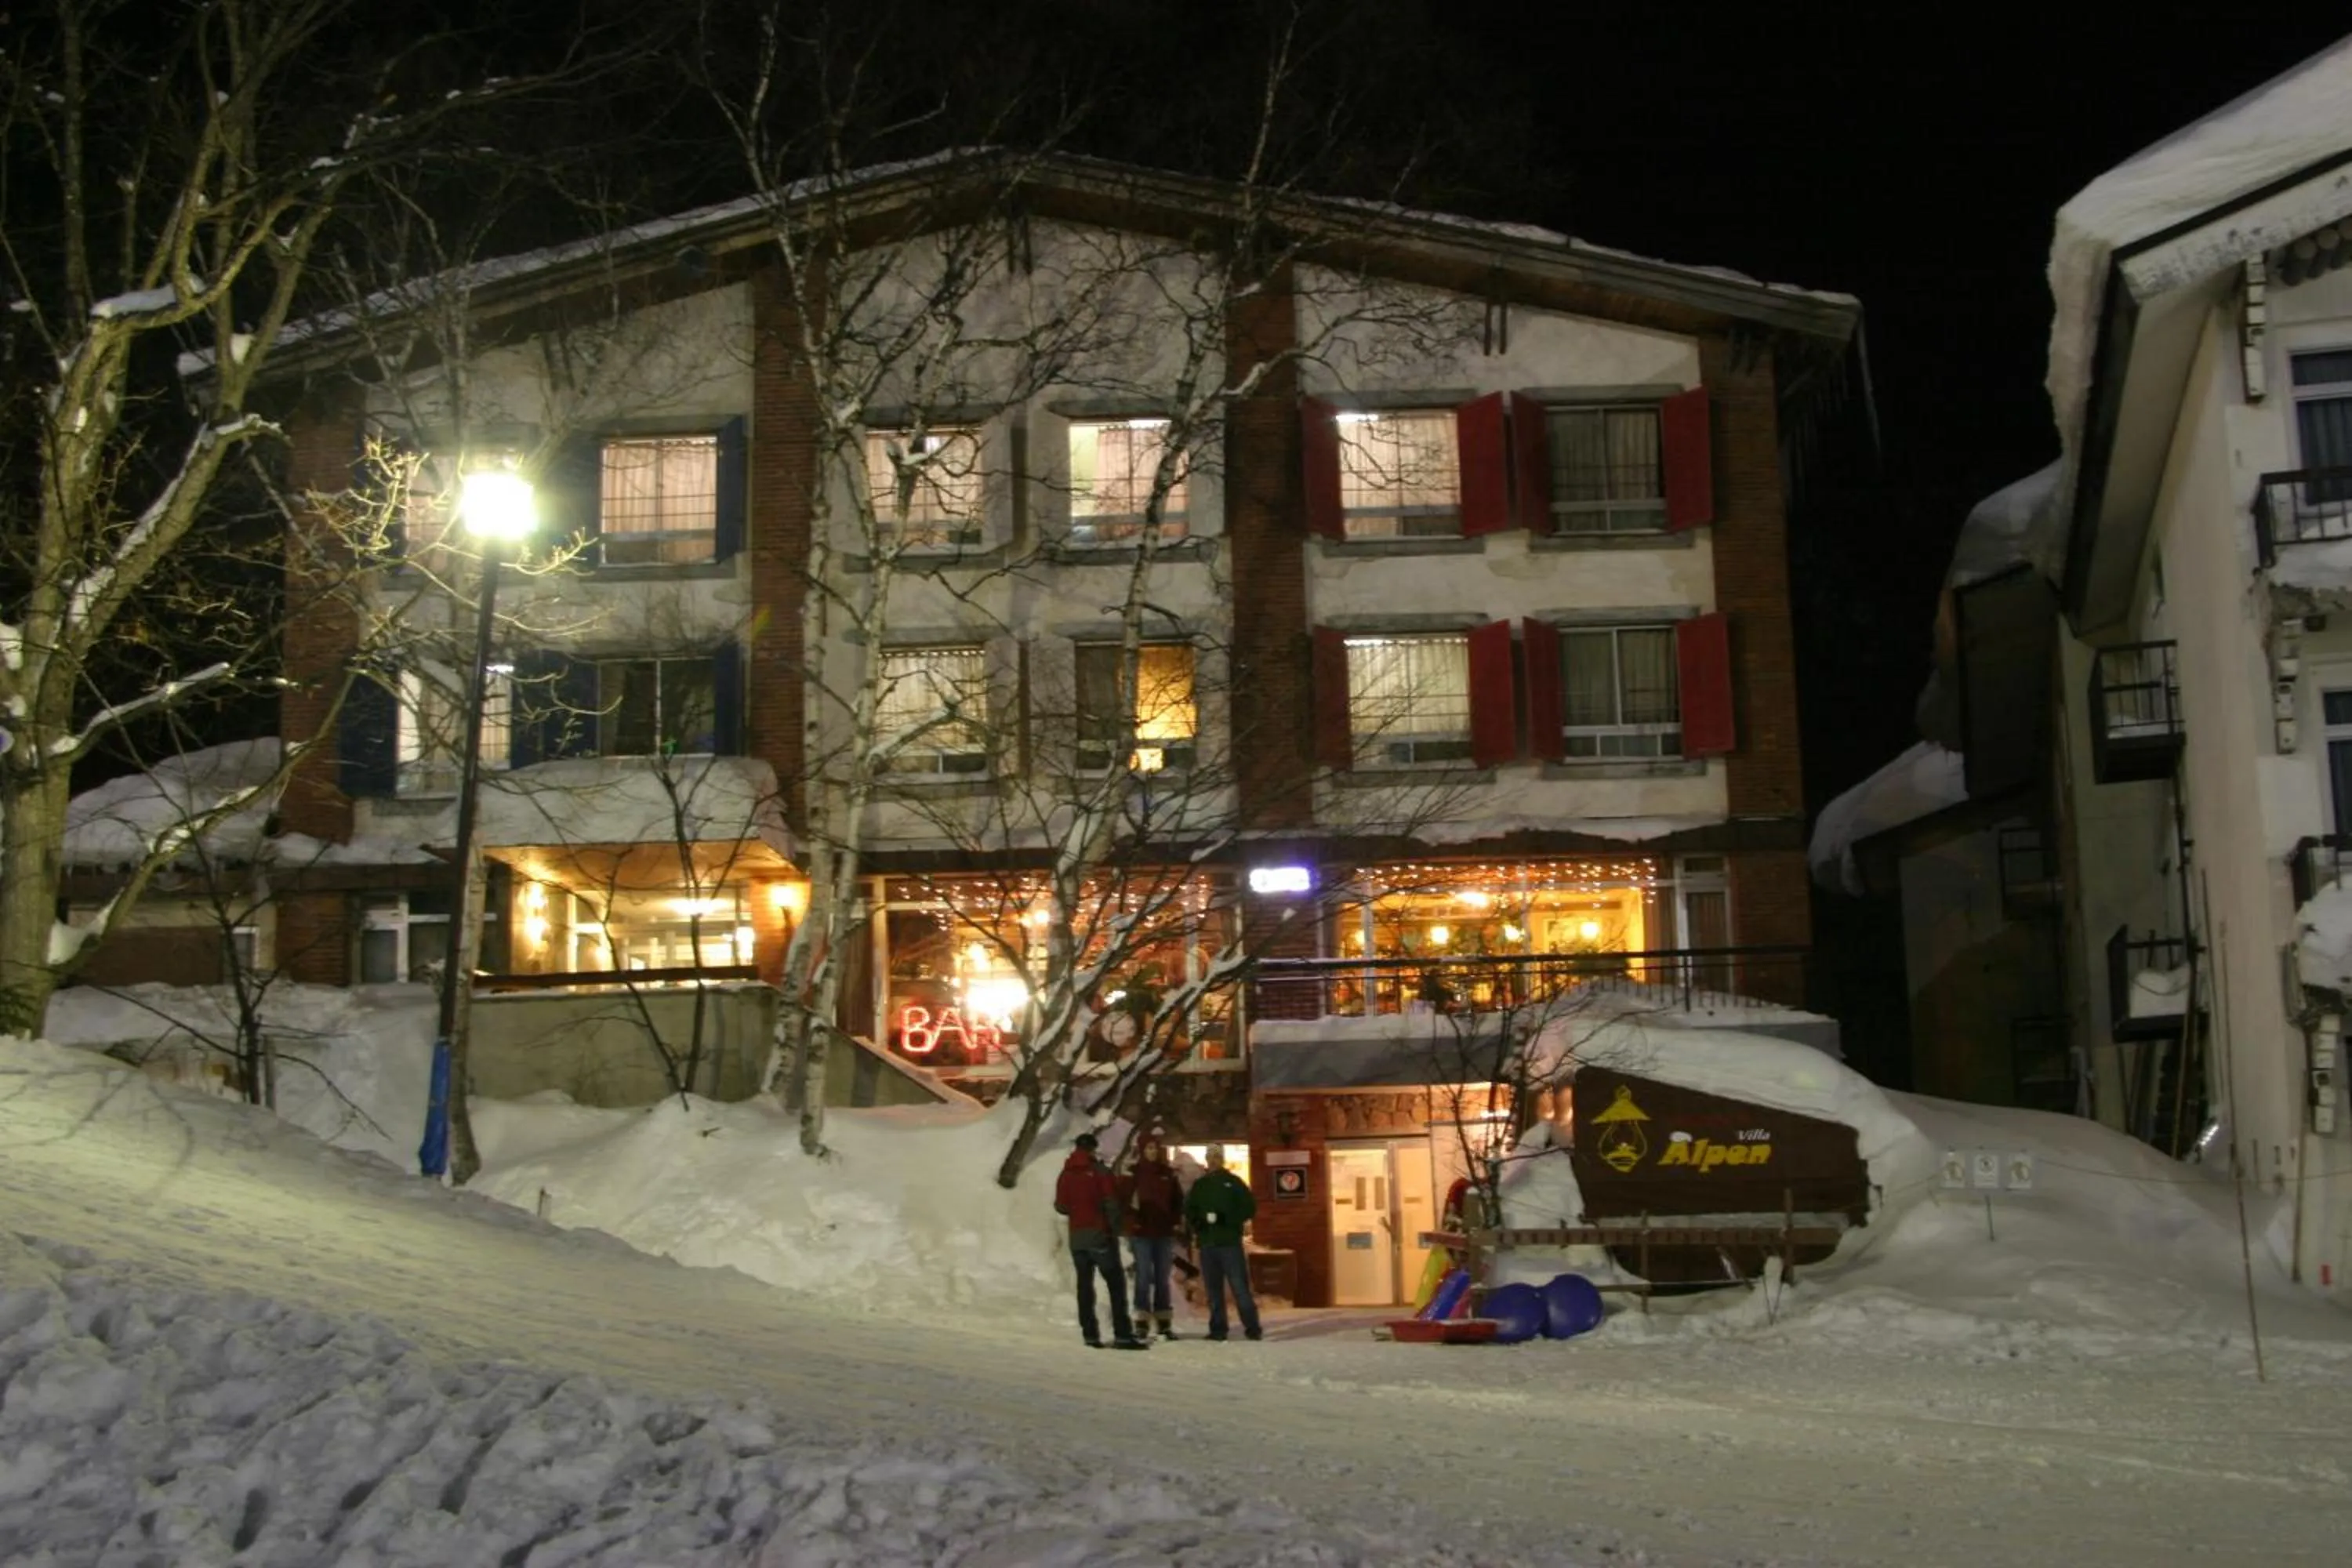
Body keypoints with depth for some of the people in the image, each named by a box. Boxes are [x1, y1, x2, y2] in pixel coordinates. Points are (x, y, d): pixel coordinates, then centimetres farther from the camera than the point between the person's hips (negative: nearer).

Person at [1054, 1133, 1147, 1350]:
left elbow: (1060, 1207, 9)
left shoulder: (1066, 1175, 7)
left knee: (1084, 1285, 9)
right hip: (1100, 1236, -5)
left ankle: (1090, 1334, 4)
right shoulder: (1099, 1171, -7)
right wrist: (1114, 1229, -2)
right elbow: (1112, 1202, -12)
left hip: (1077, 1238, 5)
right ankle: (1122, 1335, -12)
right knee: (1115, 1284, -4)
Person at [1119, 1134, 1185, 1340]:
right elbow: (1122, 1198, -7)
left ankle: (1164, 1323, 13)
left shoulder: (1168, 1173, 9)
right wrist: (1132, 1218, -16)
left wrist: (1176, 1221, 5)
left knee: (1162, 1278, 8)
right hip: (1141, 1233, -4)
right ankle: (1142, 1322, -4)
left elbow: (1178, 1199, 16)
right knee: (1144, 1276, -7)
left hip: (1164, 1233, 4)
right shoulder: (1133, 1173, -3)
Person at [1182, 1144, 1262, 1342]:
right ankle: (1217, 1329, 10)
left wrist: (1226, 1219, -12)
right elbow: (1189, 1212, 13)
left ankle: (1252, 1328, -6)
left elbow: (1249, 1207, 0)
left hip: (1230, 1241, -3)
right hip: (1206, 1242, 4)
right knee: (1213, 1288, 5)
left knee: (1240, 1286, -7)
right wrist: (1201, 1220, -8)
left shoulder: (1234, 1182, 5)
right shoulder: (1199, 1185, 14)